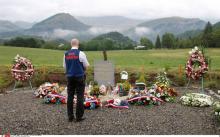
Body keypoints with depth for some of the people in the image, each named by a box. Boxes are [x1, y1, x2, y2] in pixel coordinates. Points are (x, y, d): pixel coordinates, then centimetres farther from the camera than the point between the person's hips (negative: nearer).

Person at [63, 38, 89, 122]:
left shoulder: (66, 54, 4)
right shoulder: (81, 53, -10)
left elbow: (64, 67, 11)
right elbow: (86, 66, -5)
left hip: (70, 77, 4)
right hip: (79, 77, -4)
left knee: (70, 96, 8)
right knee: (80, 97, 2)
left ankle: (70, 117, 14)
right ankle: (79, 117, 5)